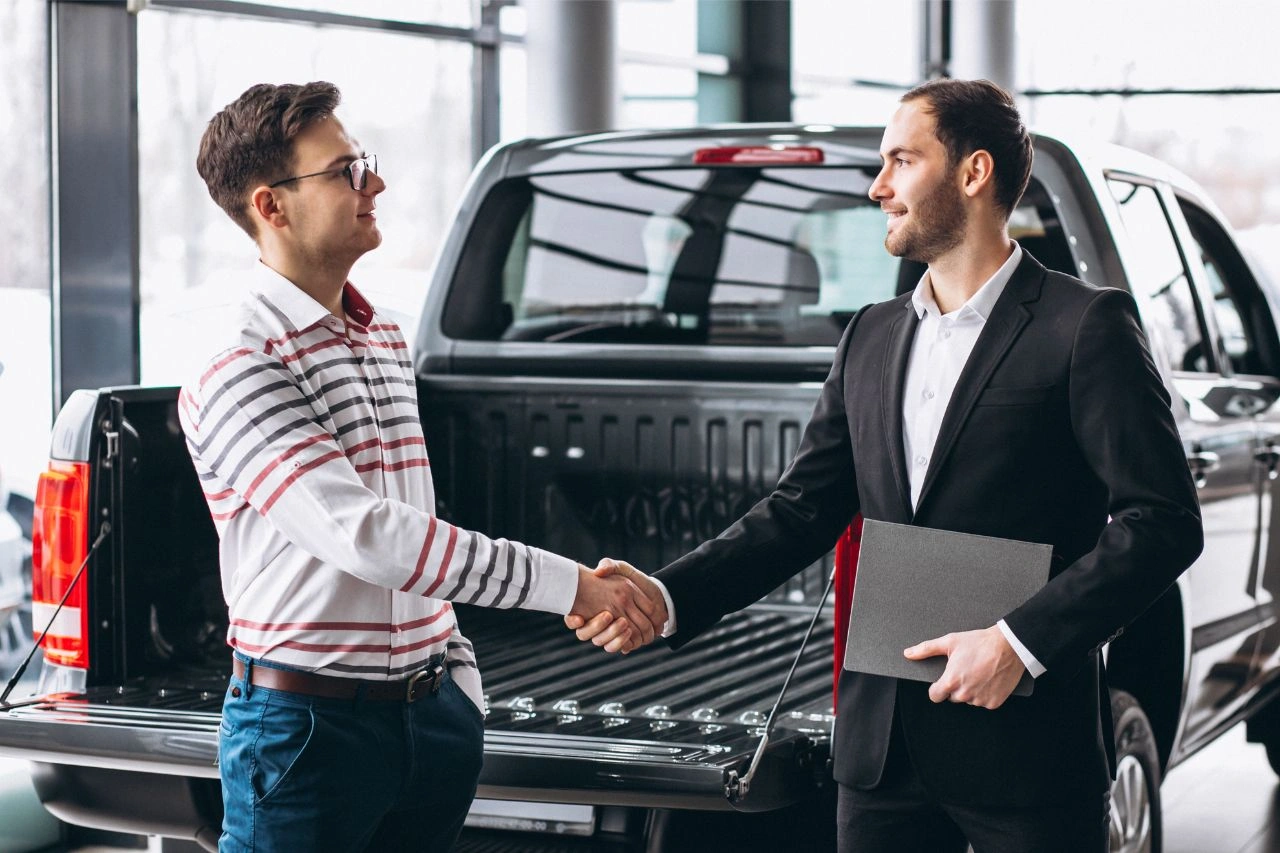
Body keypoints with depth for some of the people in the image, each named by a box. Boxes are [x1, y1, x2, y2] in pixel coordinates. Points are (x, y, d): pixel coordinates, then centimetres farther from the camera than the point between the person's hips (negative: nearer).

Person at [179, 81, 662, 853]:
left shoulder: (387, 341, 13)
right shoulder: (237, 369, -16)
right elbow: (363, 536, -26)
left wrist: (460, 678, 13)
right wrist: (566, 586, -25)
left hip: (428, 713, 7)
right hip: (308, 722, -7)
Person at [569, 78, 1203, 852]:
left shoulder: (1085, 326, -6)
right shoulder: (872, 338, 13)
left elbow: (1164, 520, -11)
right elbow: (802, 510, 12)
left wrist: (1021, 642, -18)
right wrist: (668, 598, -2)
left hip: (1025, 742, -5)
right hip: (883, 742, 6)